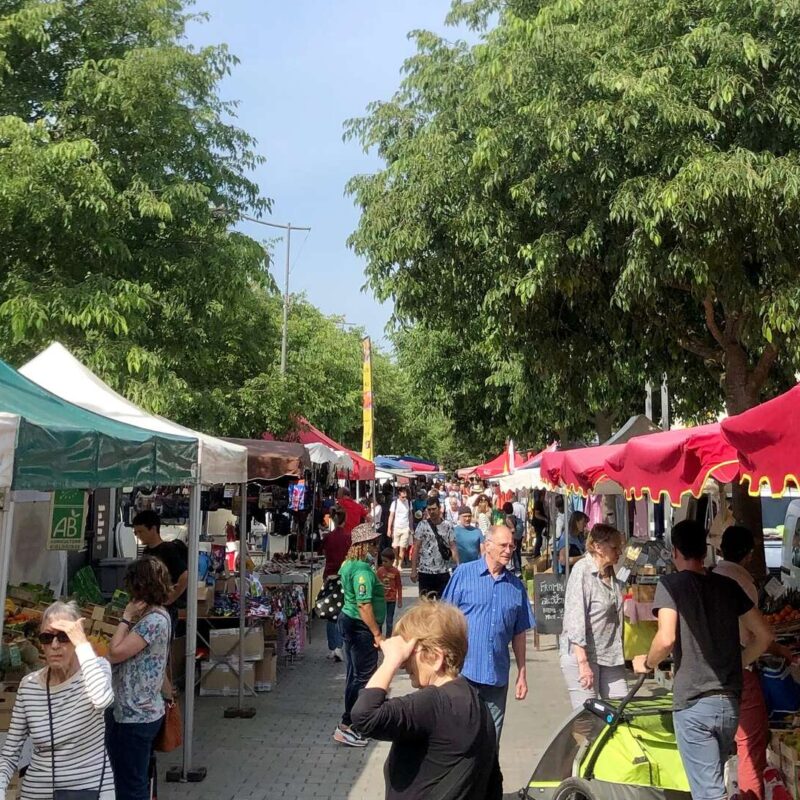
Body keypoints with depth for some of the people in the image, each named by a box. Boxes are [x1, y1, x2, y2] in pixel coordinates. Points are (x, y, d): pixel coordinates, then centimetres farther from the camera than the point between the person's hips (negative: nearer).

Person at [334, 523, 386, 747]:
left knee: (355, 674, 18)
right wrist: (377, 634, -24)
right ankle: (346, 726, 1)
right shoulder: (363, 571, -22)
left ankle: (353, 720, 29)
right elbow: (364, 605, -27)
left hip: (349, 621, 11)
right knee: (364, 676, -3)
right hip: (361, 627, -11)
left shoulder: (351, 565, 10)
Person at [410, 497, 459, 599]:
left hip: (443, 572, 2)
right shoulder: (422, 525, -2)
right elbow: (416, 548, -3)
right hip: (425, 572, -2)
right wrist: (414, 570, -8)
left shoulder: (448, 526, 4)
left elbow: (453, 548, 2)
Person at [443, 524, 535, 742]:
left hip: (497, 675, 4)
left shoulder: (516, 585, 9)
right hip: (463, 671, -3)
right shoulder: (464, 574, -3)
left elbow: (519, 633, 13)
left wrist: (522, 674, 12)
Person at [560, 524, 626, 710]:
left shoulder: (611, 573, 10)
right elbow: (575, 618, -19)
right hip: (581, 654, -8)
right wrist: (583, 663, -23)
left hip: (610, 654, 8)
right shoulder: (582, 571, -14)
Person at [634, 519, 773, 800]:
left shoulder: (670, 584, -7)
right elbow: (764, 636, 10)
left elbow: (666, 639, -20)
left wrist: (646, 663, -1)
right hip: (730, 702, 6)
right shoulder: (728, 585, 8)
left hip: (693, 703, -6)